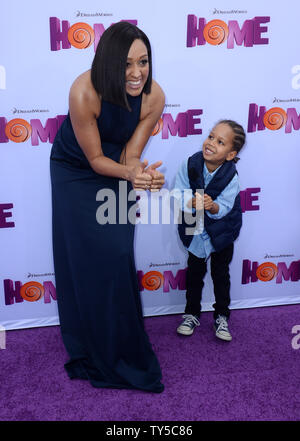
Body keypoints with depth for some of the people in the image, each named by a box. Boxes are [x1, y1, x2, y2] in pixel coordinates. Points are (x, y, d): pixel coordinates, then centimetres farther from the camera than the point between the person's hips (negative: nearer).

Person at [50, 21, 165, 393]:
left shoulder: (153, 96, -23)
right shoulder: (84, 92, -33)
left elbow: (130, 155, -16)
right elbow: (95, 159, -22)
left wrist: (140, 173, -39)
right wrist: (128, 173, -42)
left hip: (115, 171, 3)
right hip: (75, 171, -2)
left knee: (118, 257, 1)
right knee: (85, 260, 0)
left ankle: (123, 345, 23)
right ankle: (94, 351, 18)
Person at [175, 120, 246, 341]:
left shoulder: (231, 176, -25)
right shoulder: (190, 164, -22)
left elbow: (224, 208, -25)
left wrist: (212, 206, -47)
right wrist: (191, 203, -42)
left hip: (222, 230, -1)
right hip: (195, 227, 1)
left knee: (221, 273, 11)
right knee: (195, 271, 13)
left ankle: (222, 317, 30)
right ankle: (192, 314, 31)